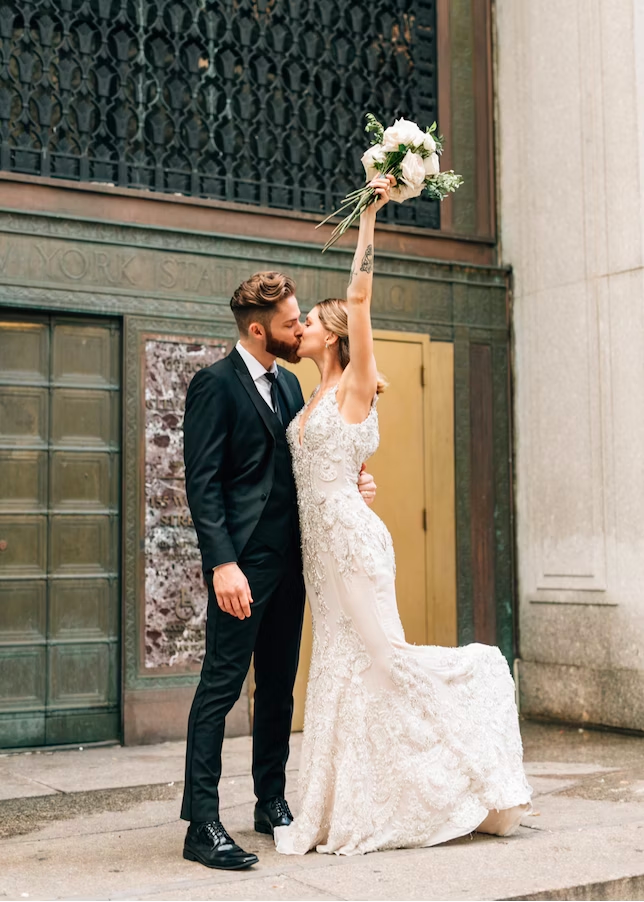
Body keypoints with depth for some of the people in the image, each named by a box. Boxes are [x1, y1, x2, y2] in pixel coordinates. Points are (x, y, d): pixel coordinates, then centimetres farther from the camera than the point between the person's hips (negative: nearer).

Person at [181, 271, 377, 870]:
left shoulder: (288, 383, 16)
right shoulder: (215, 384, -8)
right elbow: (202, 483, -14)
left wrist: (351, 481, 2)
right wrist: (223, 563, -22)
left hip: (288, 559, 8)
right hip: (243, 561, -8)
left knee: (279, 685, 14)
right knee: (221, 684, -6)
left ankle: (271, 803, 26)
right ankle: (202, 825, -2)